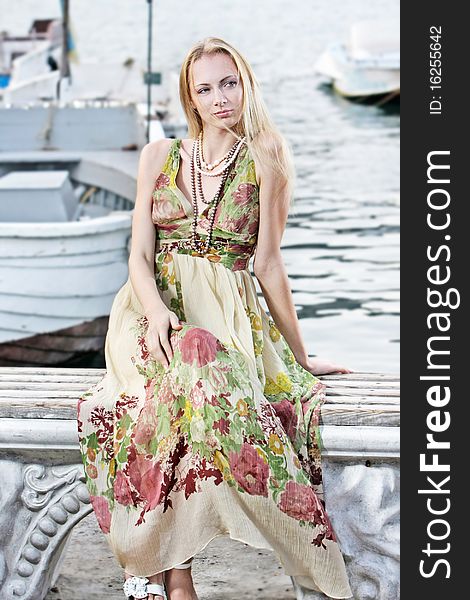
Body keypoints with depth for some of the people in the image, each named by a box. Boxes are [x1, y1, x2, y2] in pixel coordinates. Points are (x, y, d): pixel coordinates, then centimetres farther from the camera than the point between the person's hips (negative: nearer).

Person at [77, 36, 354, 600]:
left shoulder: (265, 162, 7)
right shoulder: (158, 156, 12)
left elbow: (268, 263, 6)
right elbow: (139, 254, 6)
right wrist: (156, 310, -14)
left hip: (229, 315, 0)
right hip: (158, 306, 1)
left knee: (200, 370, -37)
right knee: (196, 358, -36)